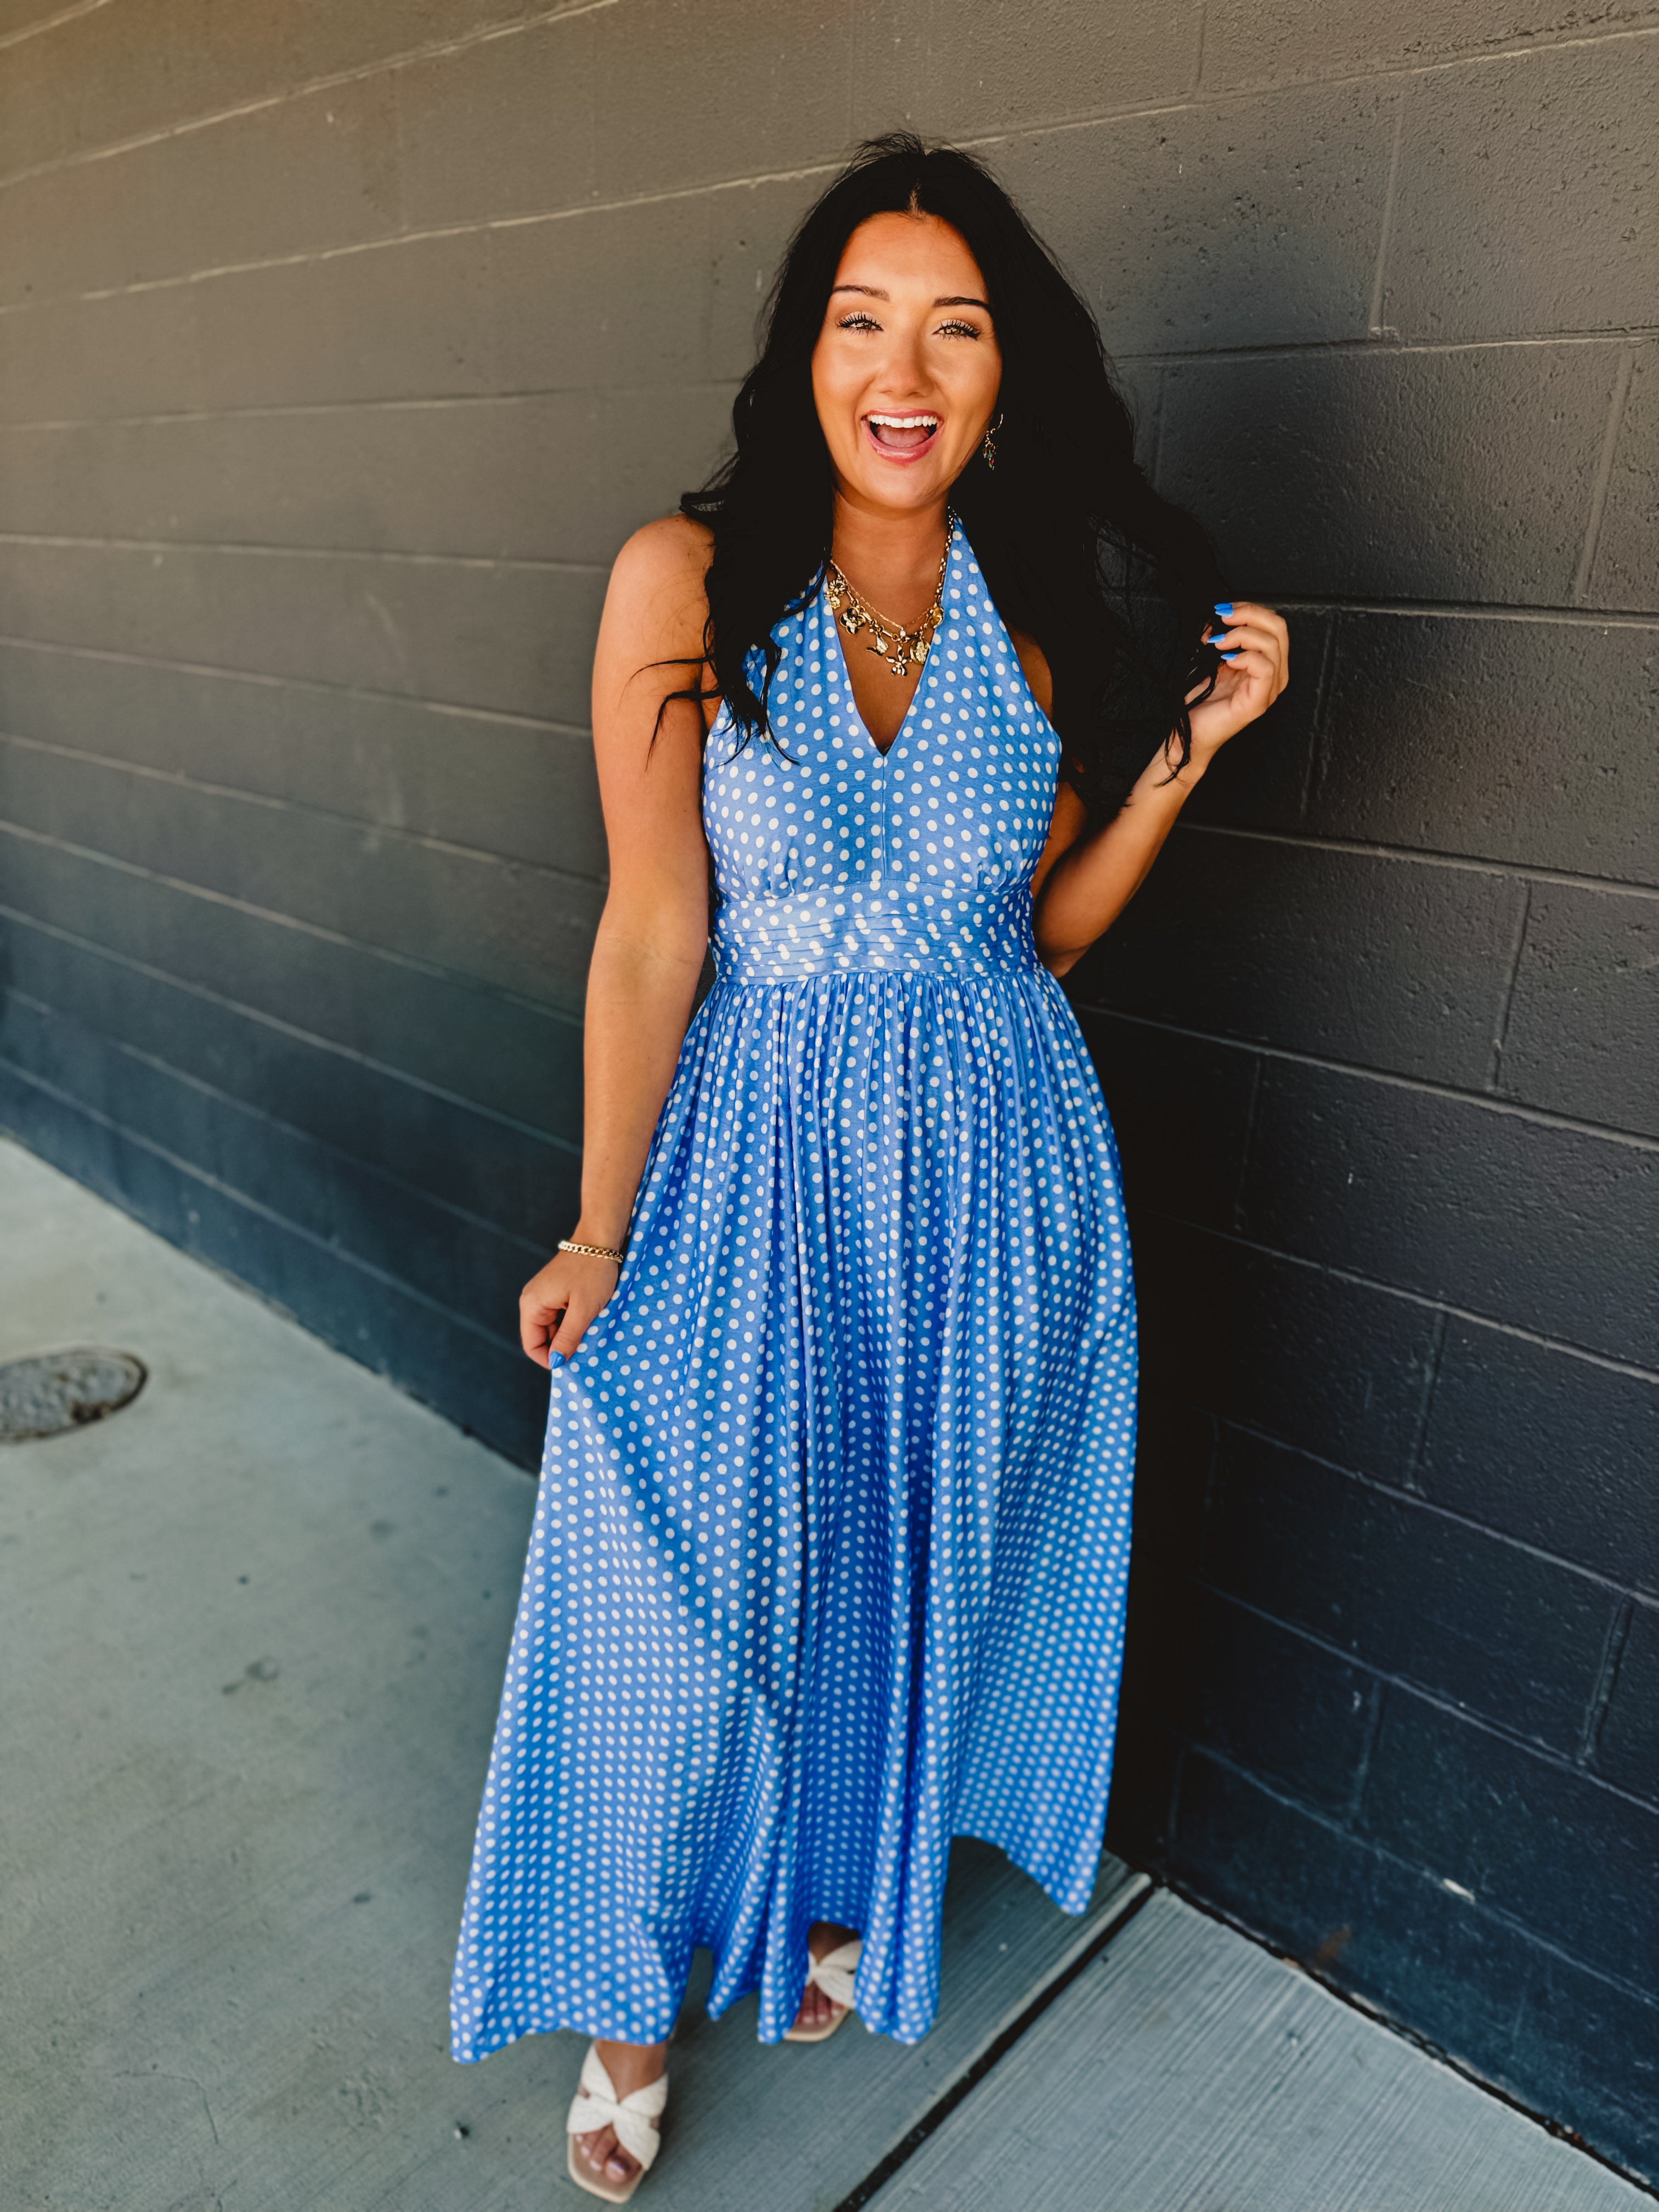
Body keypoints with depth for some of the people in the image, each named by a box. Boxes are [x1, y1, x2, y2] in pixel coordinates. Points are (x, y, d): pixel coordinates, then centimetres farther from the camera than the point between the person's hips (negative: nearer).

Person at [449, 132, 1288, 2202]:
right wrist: (599, 1231, -8)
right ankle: (641, 1984, 37)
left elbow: (1042, 933, 5)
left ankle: (844, 1893, 49)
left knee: (915, 1556, 18)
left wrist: (1187, 743, -6)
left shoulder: (1053, 615, 0)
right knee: (686, 1588, 6)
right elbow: (652, 930, -9)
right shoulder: (688, 581, -9)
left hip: (990, 1163, 3)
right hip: (748, 1145, -2)